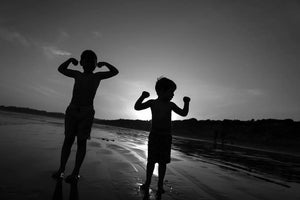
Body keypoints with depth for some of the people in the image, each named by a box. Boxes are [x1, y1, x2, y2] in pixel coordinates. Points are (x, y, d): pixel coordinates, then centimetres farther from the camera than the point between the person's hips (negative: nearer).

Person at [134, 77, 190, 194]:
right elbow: (137, 107, -4)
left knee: (163, 161, 5)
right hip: (154, 135, -1)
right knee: (151, 160, 4)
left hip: (166, 136, 2)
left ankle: (160, 185, 17)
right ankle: (147, 182, 20)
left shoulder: (171, 105, 7)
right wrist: (142, 97, -17)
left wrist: (186, 103, -4)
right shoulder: (152, 103, 1)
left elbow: (183, 113, 10)